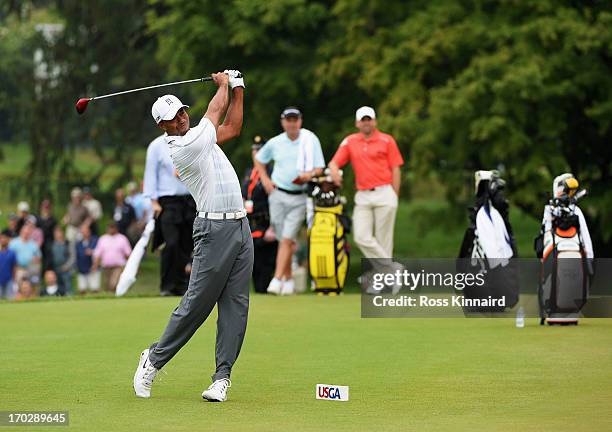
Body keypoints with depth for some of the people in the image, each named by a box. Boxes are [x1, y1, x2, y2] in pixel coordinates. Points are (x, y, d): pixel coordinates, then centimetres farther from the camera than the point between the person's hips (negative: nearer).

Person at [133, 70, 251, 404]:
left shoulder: (197, 137, 15)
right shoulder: (184, 147, -12)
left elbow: (232, 128, 27)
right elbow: (216, 111, 2)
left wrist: (237, 87, 21)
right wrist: (222, 84, 20)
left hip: (241, 227, 8)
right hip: (215, 231, -8)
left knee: (235, 305, 1)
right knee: (197, 303, -6)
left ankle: (222, 376, 1)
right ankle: (154, 359, 11)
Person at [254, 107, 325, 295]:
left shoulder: (310, 140, -1)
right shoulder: (275, 143, 6)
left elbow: (320, 168, 1)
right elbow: (259, 159, 23)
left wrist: (310, 175, -21)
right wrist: (265, 180, 9)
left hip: (299, 197, -2)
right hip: (278, 195, 2)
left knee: (287, 239, -10)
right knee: (284, 240, 4)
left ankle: (277, 280, -13)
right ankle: (288, 279, 16)